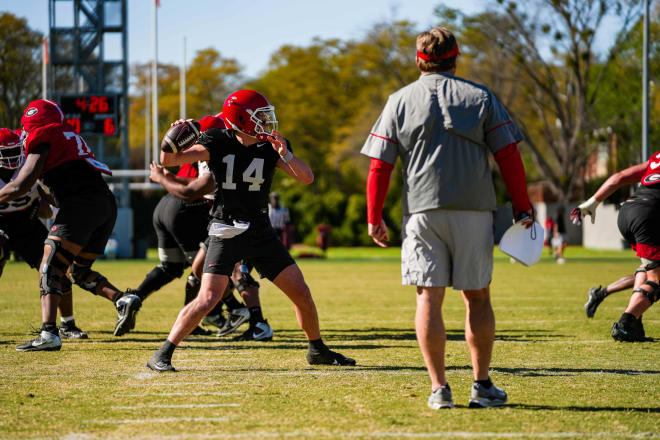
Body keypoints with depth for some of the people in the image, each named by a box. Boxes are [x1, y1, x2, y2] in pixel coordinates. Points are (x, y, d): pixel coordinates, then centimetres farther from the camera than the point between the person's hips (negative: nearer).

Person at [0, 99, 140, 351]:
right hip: (107, 205, 8)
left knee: (50, 268, -9)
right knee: (80, 270, 22)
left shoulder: (43, 138, 3)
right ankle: (122, 300, 1)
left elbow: (21, 187, -1)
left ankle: (49, 334, -22)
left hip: (82, 204, -8)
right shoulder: (70, 136, 27)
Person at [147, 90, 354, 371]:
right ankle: (162, 356, -6)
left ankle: (317, 350, 25)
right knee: (207, 299, -16)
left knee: (301, 294, 3)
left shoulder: (271, 147, 1)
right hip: (226, 234, -4)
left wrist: (285, 155, -22)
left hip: (261, 234, 4)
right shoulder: (218, 142, -7)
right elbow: (168, 161, -12)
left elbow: (307, 178, -7)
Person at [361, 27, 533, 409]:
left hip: (423, 210, 0)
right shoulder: (481, 98, 6)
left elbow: (380, 165, 4)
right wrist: (522, 208, 6)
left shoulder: (400, 102, 7)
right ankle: (482, 385, 8)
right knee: (477, 296, 8)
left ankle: (439, 388, -3)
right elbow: (509, 156, 1)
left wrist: (374, 217, 10)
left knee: (429, 297, 1)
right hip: (474, 209, 0)